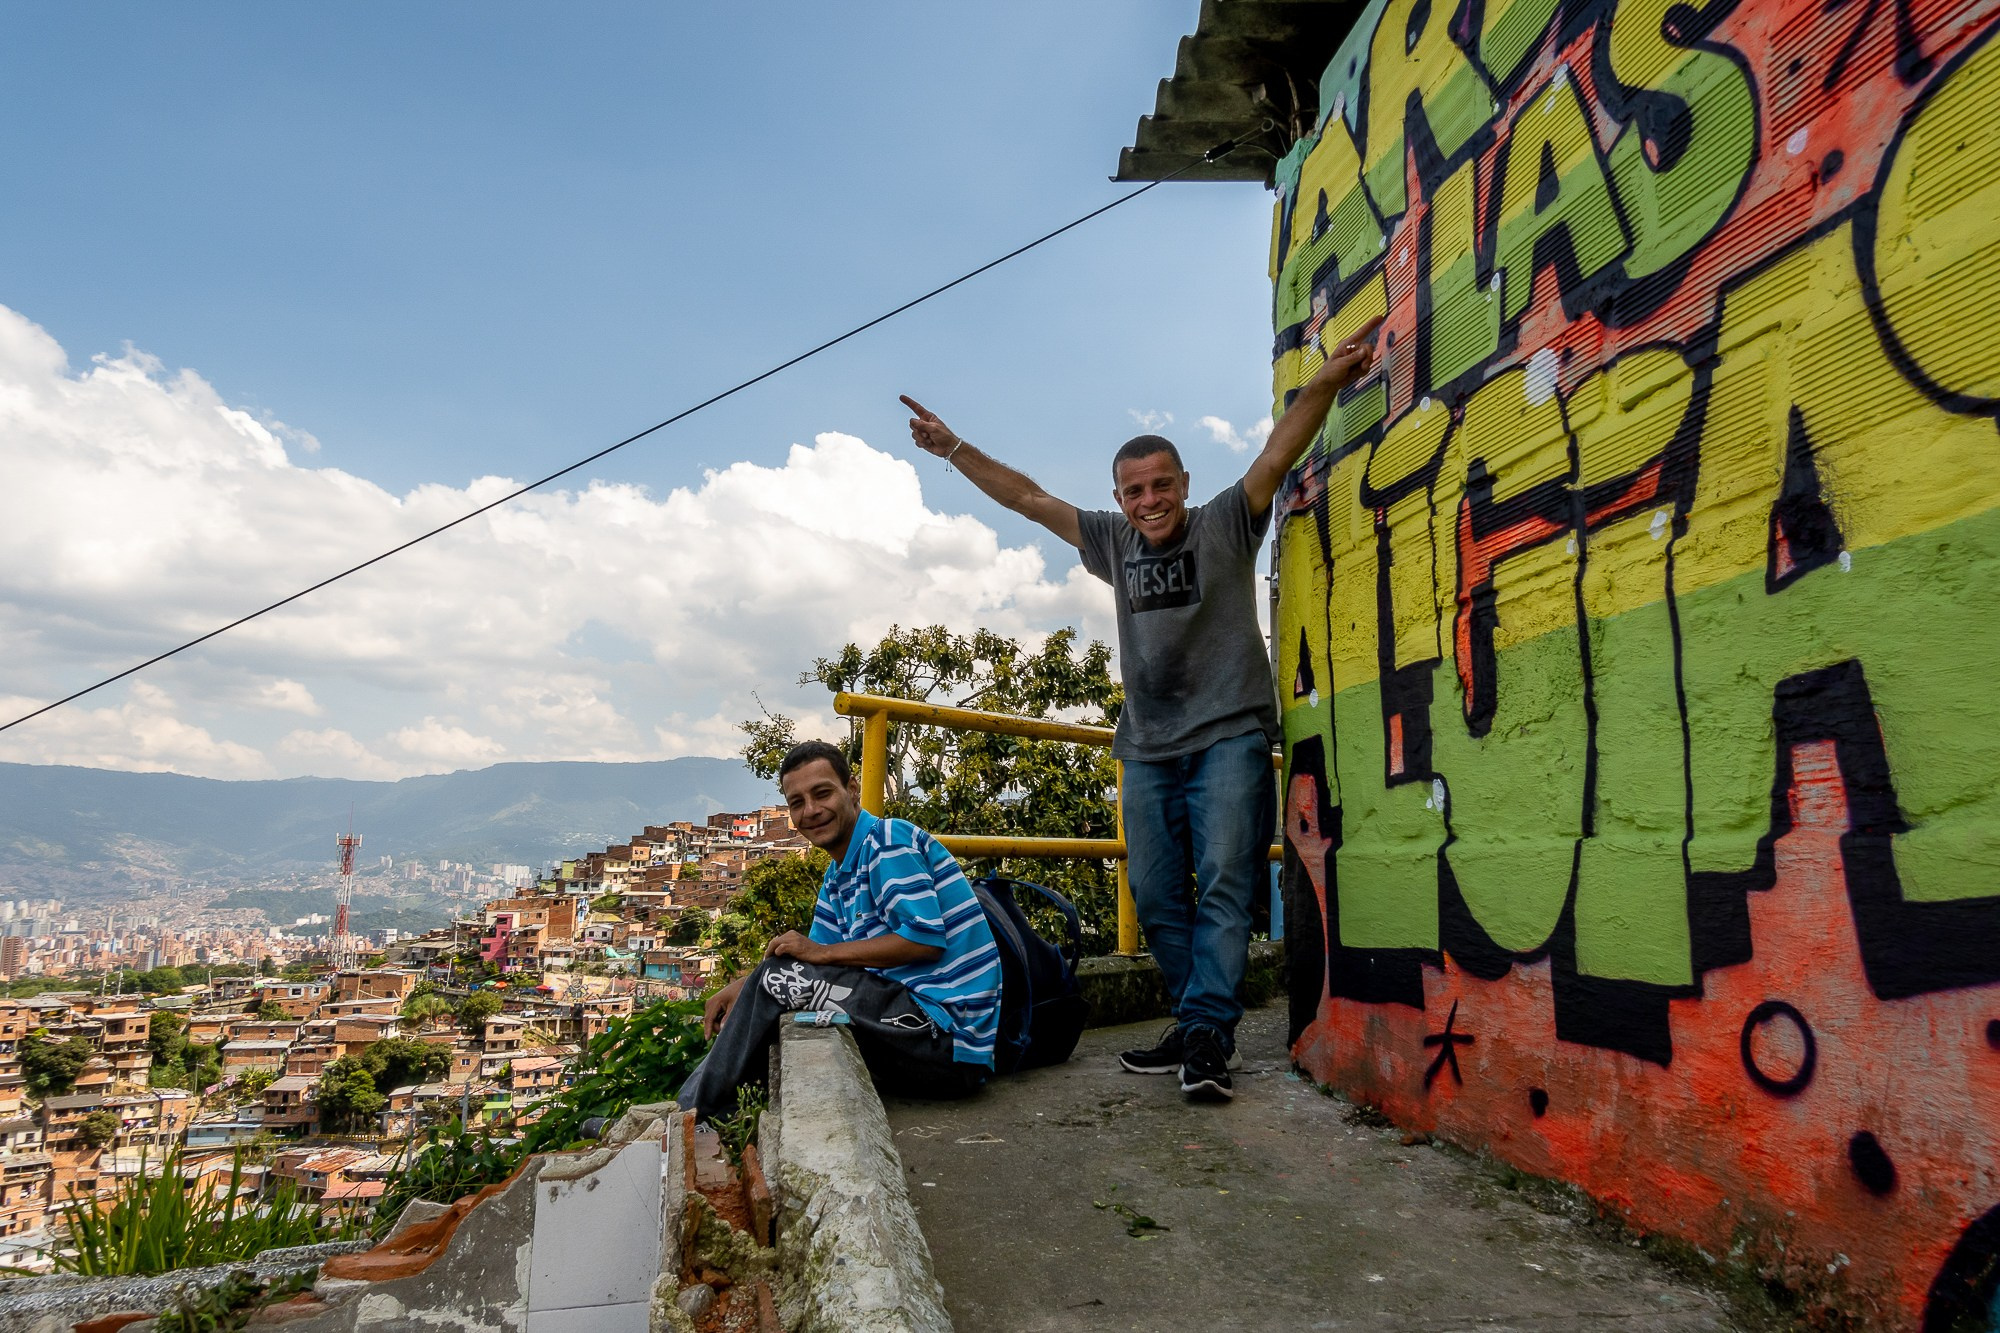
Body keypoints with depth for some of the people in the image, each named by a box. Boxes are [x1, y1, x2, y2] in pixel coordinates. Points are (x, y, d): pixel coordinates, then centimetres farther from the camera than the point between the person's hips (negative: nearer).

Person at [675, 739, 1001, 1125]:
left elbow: (927, 939, -19)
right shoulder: (837, 880, 19)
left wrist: (822, 952, -12)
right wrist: (743, 986, -2)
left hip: (949, 1031, -9)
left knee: (778, 979, -12)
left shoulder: (887, 838, -10)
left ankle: (692, 1116, 1)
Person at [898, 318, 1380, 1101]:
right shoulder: (1112, 542, 11)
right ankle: (1203, 1027, 16)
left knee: (1223, 884, -10)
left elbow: (1278, 455, -14)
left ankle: (1206, 1035, -8)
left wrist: (1327, 382, -29)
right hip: (1149, 745, 5)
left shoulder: (1225, 526, 1)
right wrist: (952, 449, 12)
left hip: (1228, 734, -4)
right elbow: (1027, 497, 14)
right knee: (1156, 896, 5)